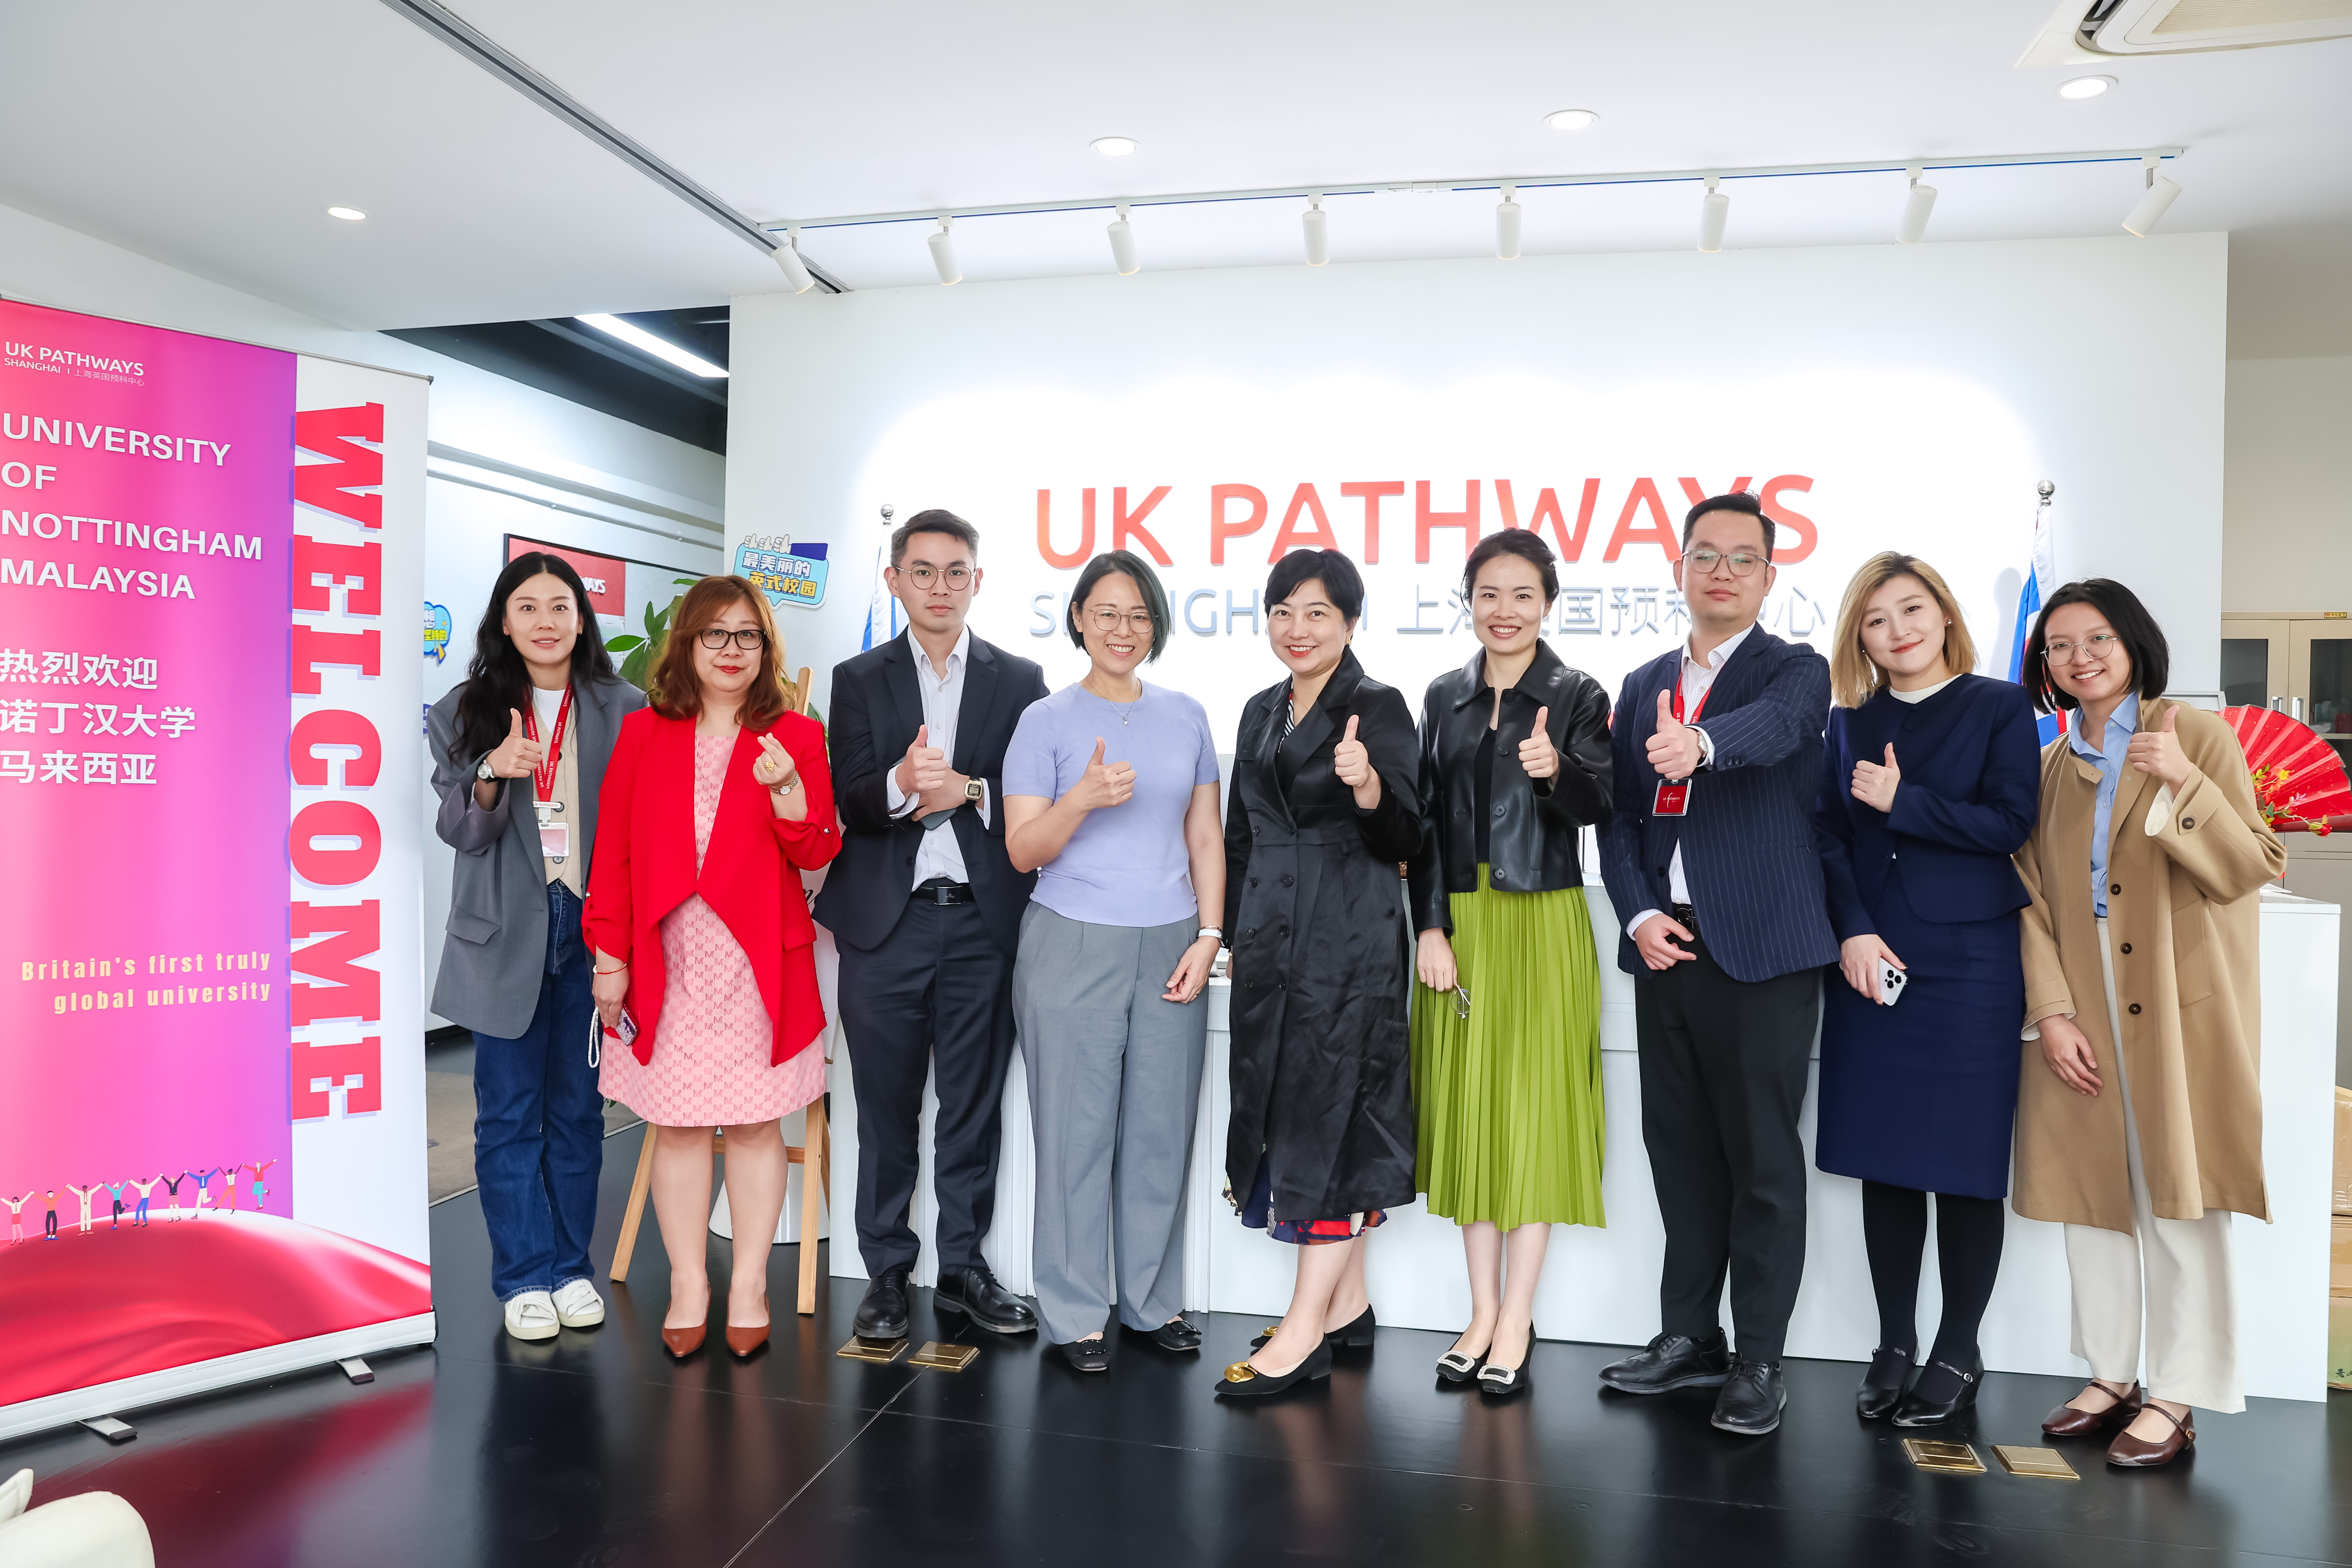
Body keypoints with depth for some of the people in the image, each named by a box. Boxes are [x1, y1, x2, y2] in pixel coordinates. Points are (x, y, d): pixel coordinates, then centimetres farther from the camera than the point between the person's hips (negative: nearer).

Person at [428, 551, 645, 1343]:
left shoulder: (625, 711, 3)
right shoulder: (465, 712, 4)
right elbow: (460, 831, -1)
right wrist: (493, 775, -21)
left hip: (592, 929, 0)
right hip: (505, 935, 0)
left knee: (578, 1106, 9)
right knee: (510, 1111, 4)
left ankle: (571, 1267, 21)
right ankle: (525, 1276, 16)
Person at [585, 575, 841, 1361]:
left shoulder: (794, 735, 4)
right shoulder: (643, 734, 8)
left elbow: (817, 854, -2)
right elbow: (615, 853, 6)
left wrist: (786, 789, -19)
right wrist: (609, 956, 2)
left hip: (758, 959, -1)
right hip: (666, 961, 1)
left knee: (755, 1122, 5)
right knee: (675, 1124, 6)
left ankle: (749, 1283, 19)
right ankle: (688, 1286, 19)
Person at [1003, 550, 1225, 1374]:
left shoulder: (1186, 717, 10)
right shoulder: (1046, 721, 1)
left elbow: (1205, 837, 12)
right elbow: (1023, 849, -4)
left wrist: (1208, 936, 2)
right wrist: (1084, 797, -21)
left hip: (1170, 949, 3)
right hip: (1073, 945, -3)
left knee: (1161, 1129, 7)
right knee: (1078, 1132, 2)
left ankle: (1152, 1300, 22)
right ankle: (1076, 1313, 15)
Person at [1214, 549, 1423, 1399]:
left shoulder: (1380, 708, -6)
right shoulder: (1261, 712, 14)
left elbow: (1402, 842, -11)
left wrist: (1368, 787, -30)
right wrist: (1231, 934, 17)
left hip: (1349, 939, -7)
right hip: (1271, 938, 7)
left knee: (1332, 1114, -5)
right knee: (1288, 1105, 10)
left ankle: (1304, 1330, 1)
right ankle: (1347, 1304, 23)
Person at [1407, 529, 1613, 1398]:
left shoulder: (1578, 696, -1)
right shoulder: (1445, 696, 9)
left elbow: (1597, 810, -8)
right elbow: (1425, 819, 7)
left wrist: (1556, 770, -30)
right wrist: (1431, 928, -2)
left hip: (1543, 925, -3)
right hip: (1458, 923, 4)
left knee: (1533, 1110, 0)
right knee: (1467, 1108, 7)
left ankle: (1517, 1324, 10)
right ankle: (1482, 1311, 19)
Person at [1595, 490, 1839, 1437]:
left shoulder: (1795, 672, 0)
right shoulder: (1643, 688, 15)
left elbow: (1772, 729, -25)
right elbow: (1620, 817, 12)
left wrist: (1699, 744, -47)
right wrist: (1639, 914, -4)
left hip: (1762, 951, -5)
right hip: (1666, 947, 5)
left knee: (1763, 1160, 2)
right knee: (1680, 1149, 12)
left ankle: (1758, 1361, 15)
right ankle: (1688, 1339, 26)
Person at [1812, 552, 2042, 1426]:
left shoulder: (2001, 707, 3)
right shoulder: (1849, 723, 11)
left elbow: (2010, 824, -7)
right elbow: (1826, 837, 4)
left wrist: (1901, 802, -12)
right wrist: (1852, 933, -8)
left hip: (1968, 966, -3)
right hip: (1868, 964, 3)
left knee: (1965, 1164, 2)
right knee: (1884, 1163, 7)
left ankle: (1958, 1355, 16)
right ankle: (1894, 1350, 18)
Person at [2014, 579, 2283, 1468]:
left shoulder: (2199, 739, -2)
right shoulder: (2048, 769, 10)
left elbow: (2254, 870, -11)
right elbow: (2033, 899, 5)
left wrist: (2183, 781, -24)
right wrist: (2050, 1012, -5)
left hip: (2178, 1010, -4)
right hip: (2082, 1018, 4)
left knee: (2178, 1200, 0)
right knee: (2091, 1195, 9)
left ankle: (2174, 1397, 12)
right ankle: (2111, 1378, 23)